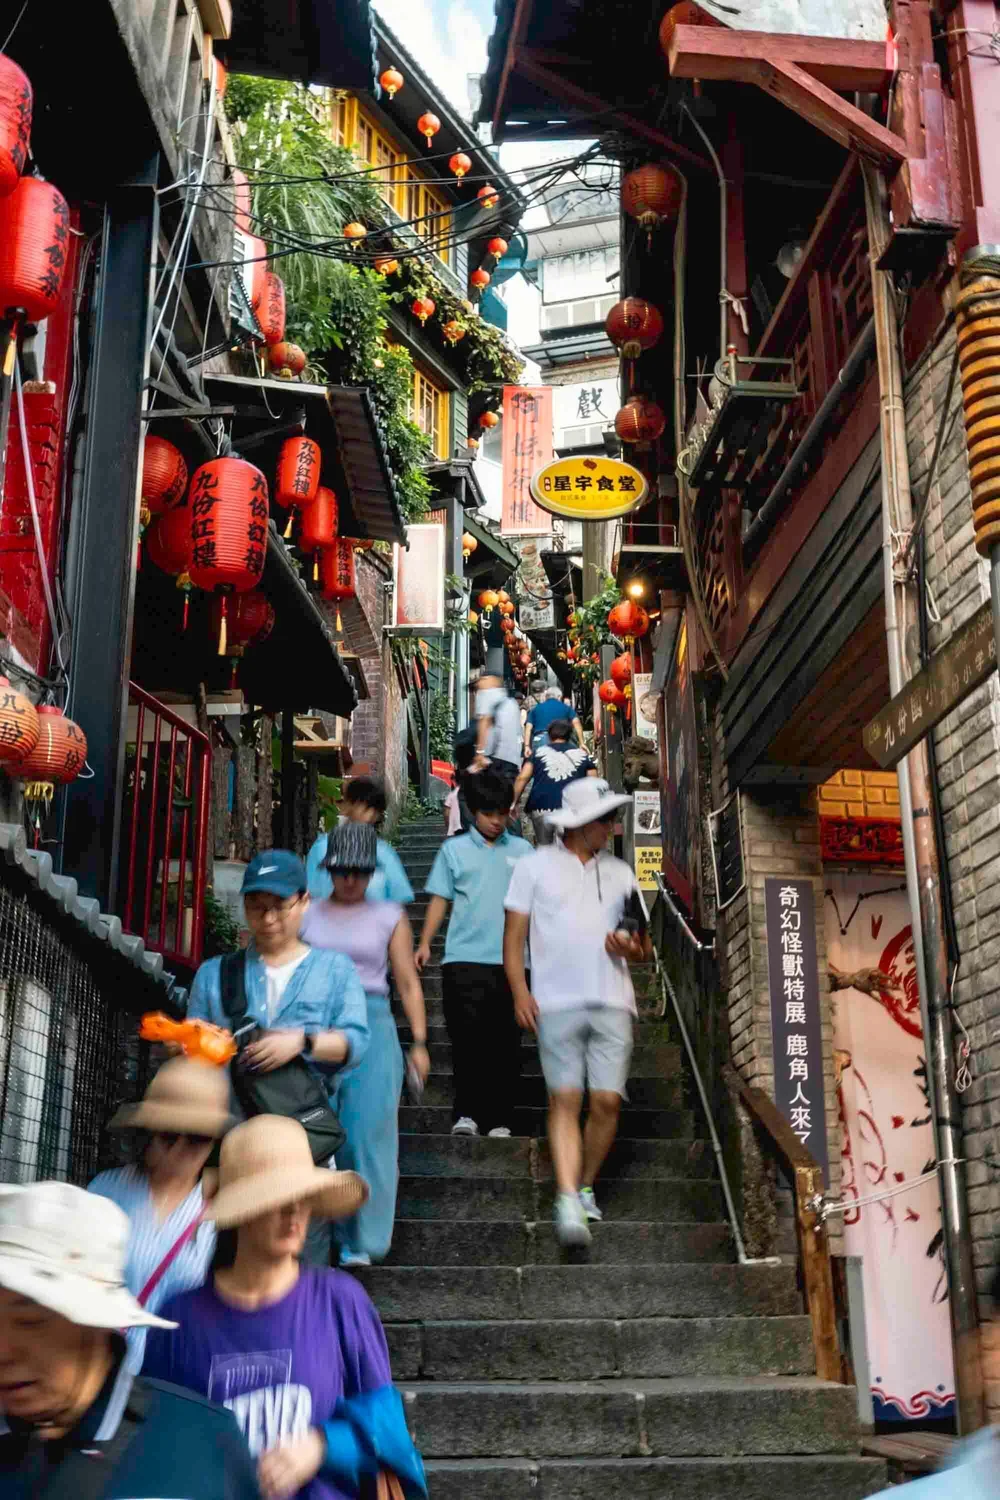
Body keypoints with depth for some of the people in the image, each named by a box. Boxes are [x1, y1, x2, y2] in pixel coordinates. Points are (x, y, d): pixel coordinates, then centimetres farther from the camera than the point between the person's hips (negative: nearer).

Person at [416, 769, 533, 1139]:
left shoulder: (521, 851, 11)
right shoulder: (454, 850, 8)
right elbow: (440, 899, 7)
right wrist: (425, 943, -4)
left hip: (510, 959, 1)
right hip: (464, 959, -1)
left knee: (505, 1043, 4)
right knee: (468, 1039, -5)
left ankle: (500, 1119, 12)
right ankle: (466, 1112, 6)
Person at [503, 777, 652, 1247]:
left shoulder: (619, 873, 18)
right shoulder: (536, 866, 8)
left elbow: (643, 946, 21)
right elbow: (513, 936, 5)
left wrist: (632, 948, -3)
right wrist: (520, 992, -8)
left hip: (611, 1003, 3)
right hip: (557, 1002, -3)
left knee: (607, 1100, -3)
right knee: (565, 1099, -9)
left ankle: (586, 1188, 16)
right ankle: (568, 1201, -13)